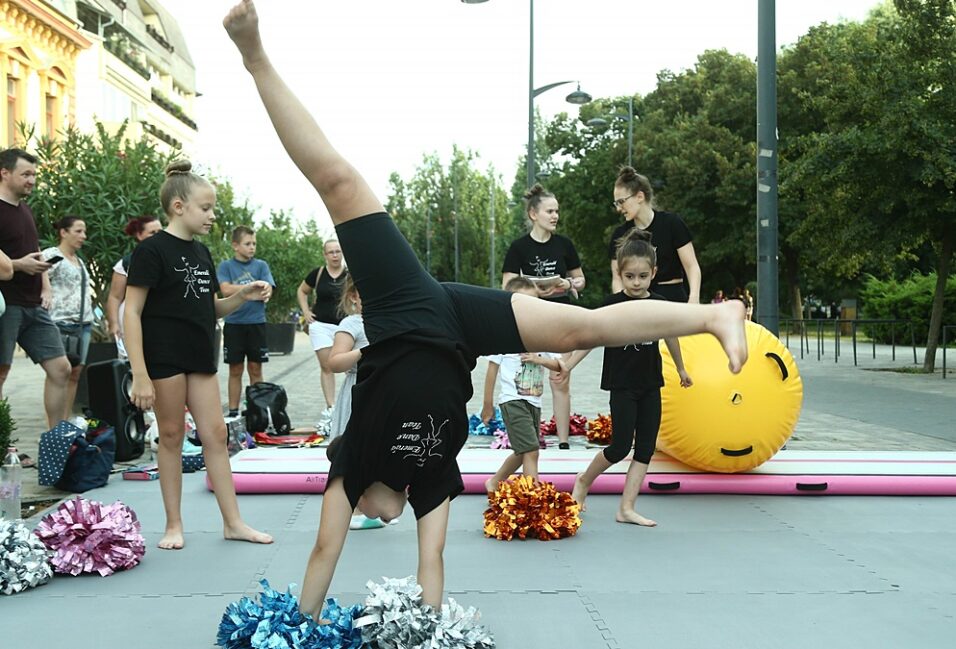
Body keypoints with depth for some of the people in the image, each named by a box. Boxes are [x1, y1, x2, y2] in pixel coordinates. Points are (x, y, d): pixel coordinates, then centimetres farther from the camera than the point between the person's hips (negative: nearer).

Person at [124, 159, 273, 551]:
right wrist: (140, 375, -20)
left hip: (200, 357, 7)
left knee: (216, 434, 6)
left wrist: (243, 296, 0)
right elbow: (132, 313, -14)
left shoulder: (201, 253, 11)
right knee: (172, 436, 2)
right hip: (165, 357, -7)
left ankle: (233, 522, 11)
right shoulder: (152, 251, -11)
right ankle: (174, 525, 15)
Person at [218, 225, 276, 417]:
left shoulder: (261, 265, 7)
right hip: (233, 324, -1)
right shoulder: (225, 266, 3)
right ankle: (233, 411, 10)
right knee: (235, 370, 4)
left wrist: (238, 289, -6)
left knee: (255, 369, 5)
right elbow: (226, 290, -11)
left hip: (256, 323, 1)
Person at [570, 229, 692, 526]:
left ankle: (626, 508, 7)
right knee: (621, 446, -6)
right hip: (622, 386, -4)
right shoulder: (612, 304, -9)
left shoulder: (660, 304, 2)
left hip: (650, 386, 4)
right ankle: (584, 480, 21)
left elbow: (670, 336, 17)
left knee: (645, 448, 2)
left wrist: (681, 369, 29)